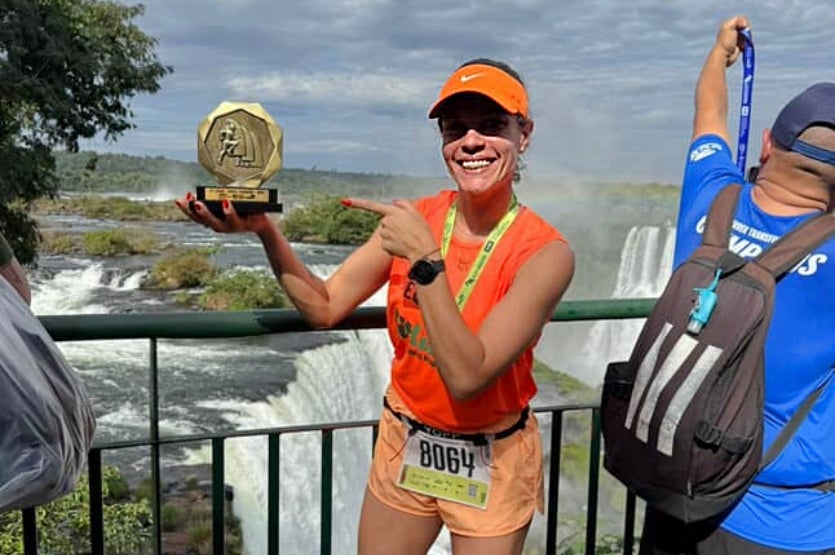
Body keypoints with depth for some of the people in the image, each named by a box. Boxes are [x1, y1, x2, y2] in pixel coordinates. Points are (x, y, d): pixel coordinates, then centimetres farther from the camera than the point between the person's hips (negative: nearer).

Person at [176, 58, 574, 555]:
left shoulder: (545, 252, -20)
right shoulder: (415, 217, -8)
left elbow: (466, 377, -27)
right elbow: (324, 307, -6)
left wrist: (424, 259, -31)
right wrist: (266, 231, -20)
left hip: (490, 464, -3)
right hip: (404, 443, 3)